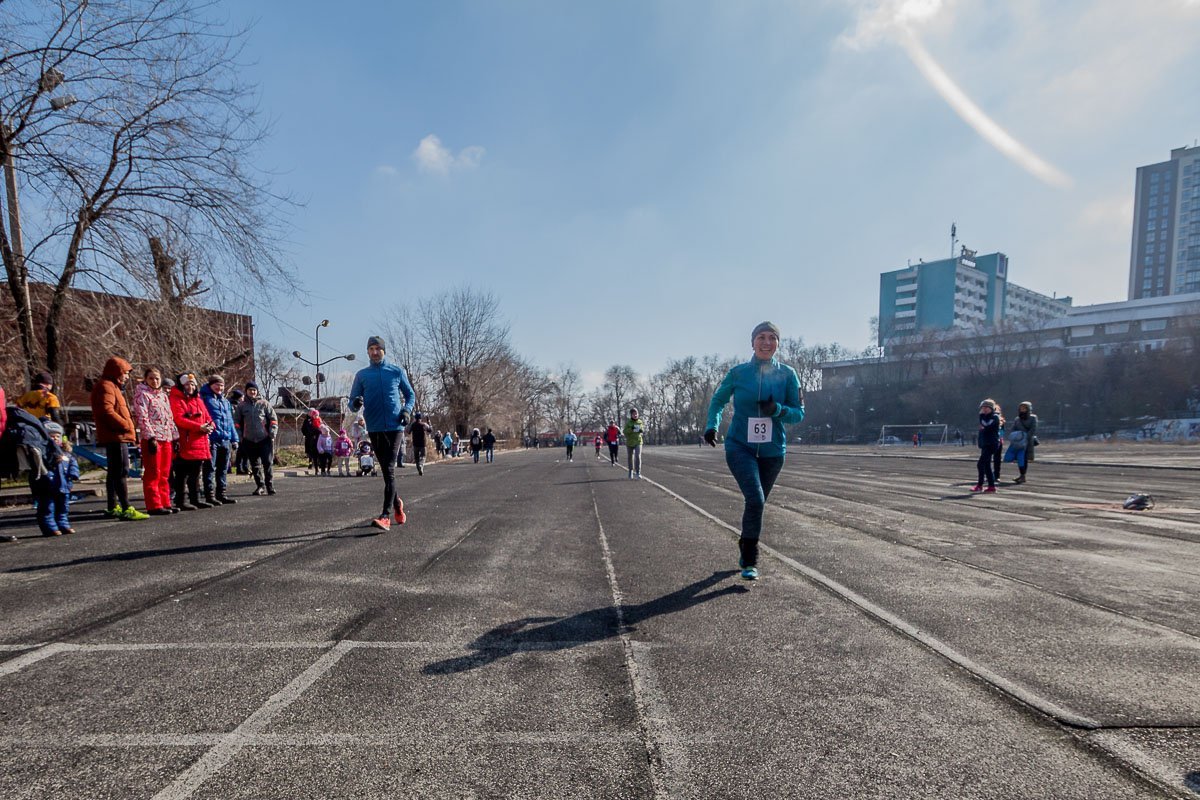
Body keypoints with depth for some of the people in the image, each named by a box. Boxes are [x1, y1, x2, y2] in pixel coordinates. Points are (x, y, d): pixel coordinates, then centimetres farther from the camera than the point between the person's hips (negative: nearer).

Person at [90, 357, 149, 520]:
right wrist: (126, 425, -17)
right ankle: (126, 510, -15)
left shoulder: (113, 386, 23)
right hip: (116, 436, -11)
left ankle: (112, 507, 25)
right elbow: (107, 411, -23)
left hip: (117, 436, 11)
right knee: (121, 473, -13)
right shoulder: (106, 386, -9)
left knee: (114, 473, 16)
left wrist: (128, 428, 14)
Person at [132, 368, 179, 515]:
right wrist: (150, 437, -20)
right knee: (153, 474, -5)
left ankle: (165, 503, 15)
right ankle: (154, 505, -1)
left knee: (165, 474, 10)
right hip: (151, 438, -7)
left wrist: (175, 436, 16)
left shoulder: (163, 395, 19)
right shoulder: (141, 394, -3)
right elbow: (142, 417, -12)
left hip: (166, 438, 7)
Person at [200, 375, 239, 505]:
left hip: (226, 440, 7)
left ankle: (222, 494, 18)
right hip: (211, 440, -7)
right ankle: (210, 495, 2)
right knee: (210, 469, -2)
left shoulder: (225, 402, 20)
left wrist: (234, 438, 16)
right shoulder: (204, 399, -1)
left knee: (223, 469, 11)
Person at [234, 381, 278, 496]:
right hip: (249, 440, 2)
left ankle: (269, 485, 3)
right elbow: (236, 422, 11)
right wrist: (239, 436, 2)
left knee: (268, 462, -4)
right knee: (255, 465, 8)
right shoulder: (241, 406, 7)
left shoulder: (264, 403, 3)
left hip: (265, 439, -2)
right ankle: (260, 486, 15)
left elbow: (273, 419, 2)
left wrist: (272, 434, -6)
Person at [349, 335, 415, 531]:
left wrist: (407, 410, -4)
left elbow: (410, 394, 15)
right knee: (386, 470, 10)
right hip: (374, 428, 3)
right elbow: (353, 403, 9)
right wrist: (356, 404, -15)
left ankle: (385, 516, -14)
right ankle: (396, 503, 32)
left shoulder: (397, 371, 7)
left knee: (389, 470, -11)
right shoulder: (362, 375, 10)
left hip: (394, 426, -2)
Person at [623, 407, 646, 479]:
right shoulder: (628, 422, -5)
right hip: (629, 443, 0)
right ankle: (631, 472, 31)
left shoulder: (640, 421, 1)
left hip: (638, 442, 0)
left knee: (638, 456, -17)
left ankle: (638, 473, -17)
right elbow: (625, 432, -12)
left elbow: (643, 430, 13)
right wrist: (631, 428, -29)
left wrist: (642, 430, -11)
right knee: (630, 458, 11)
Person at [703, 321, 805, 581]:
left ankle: (745, 550, 37)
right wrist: (712, 425, -4)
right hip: (740, 447, -2)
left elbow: (799, 413, 3)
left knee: (757, 504, 14)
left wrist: (777, 409, -18)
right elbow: (718, 400, 11)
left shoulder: (787, 374, 0)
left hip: (773, 451, 2)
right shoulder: (738, 372, -2)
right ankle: (750, 561, -3)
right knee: (755, 500, -18)